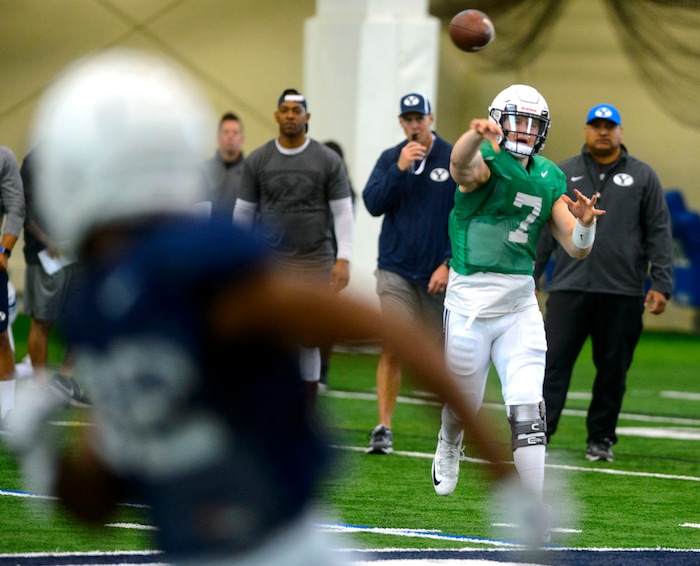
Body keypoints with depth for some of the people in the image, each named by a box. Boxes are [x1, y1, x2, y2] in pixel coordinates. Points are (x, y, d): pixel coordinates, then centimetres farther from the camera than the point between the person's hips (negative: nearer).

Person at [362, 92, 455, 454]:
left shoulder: (454, 159, -1)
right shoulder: (389, 159, 6)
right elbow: (373, 204, -5)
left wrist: (449, 264, -10)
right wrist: (399, 169, -16)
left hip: (439, 273, -1)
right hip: (396, 271, 1)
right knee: (393, 347, -9)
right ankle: (383, 428, -8)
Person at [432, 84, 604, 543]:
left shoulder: (549, 180, 7)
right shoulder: (486, 162, -10)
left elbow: (577, 250, 6)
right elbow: (463, 167, -37)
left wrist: (585, 224, -18)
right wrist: (478, 135, -60)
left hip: (520, 306, 4)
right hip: (470, 302, -3)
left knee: (528, 410, -7)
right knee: (464, 402, 13)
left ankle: (534, 518, -6)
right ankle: (449, 448, 49)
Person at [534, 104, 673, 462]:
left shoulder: (642, 177, 7)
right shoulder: (562, 175, 10)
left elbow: (659, 234, 5)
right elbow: (543, 230, 12)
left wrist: (661, 285, -3)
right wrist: (529, 278, 6)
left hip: (622, 294, 0)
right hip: (569, 286, 0)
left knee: (613, 369, 4)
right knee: (554, 361, -9)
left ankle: (601, 438, 14)